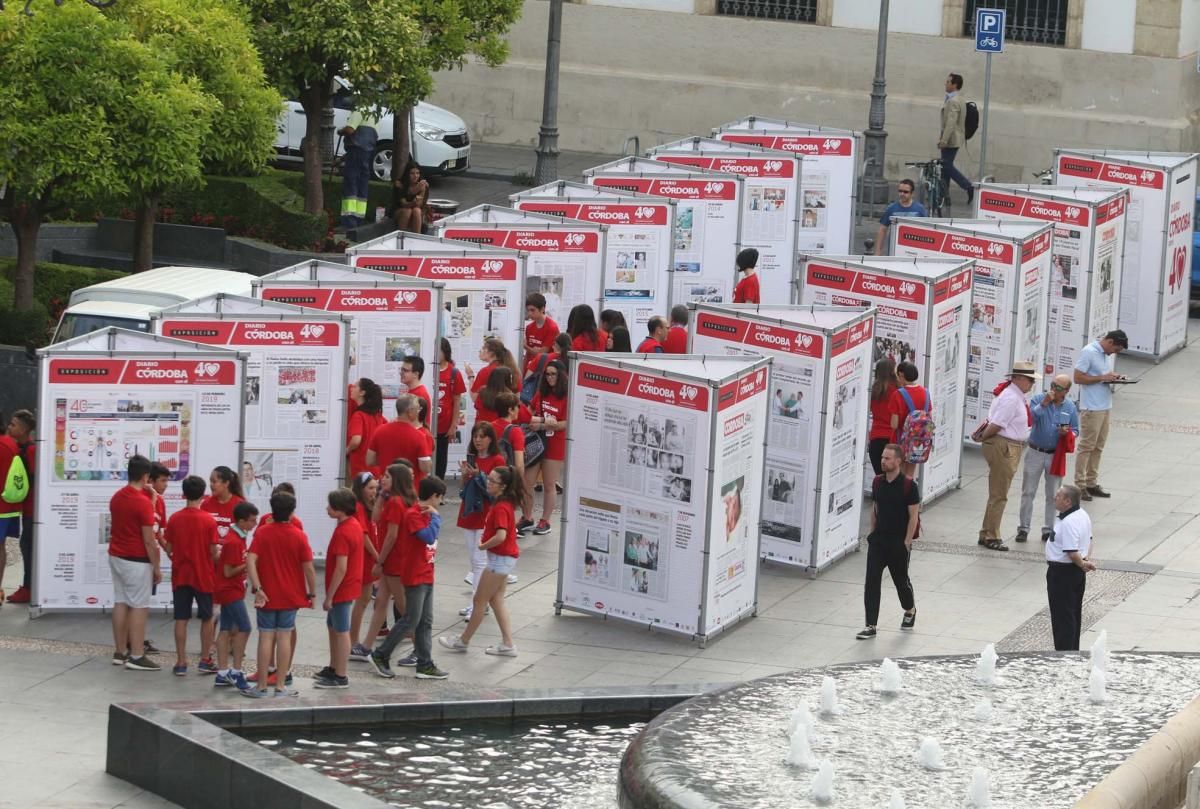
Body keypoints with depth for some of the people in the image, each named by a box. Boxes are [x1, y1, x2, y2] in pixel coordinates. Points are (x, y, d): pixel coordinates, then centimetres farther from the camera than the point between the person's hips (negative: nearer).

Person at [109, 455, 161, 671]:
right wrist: (157, 567, -9)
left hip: (116, 556, 8)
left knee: (120, 603, 11)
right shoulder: (143, 502, -18)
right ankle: (137, 657, -4)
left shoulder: (116, 497, 6)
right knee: (139, 607, -4)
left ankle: (120, 652, 14)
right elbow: (149, 541, -17)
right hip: (136, 561, -8)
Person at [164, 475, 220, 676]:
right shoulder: (209, 520, -12)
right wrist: (218, 551, 11)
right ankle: (205, 661, 15)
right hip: (203, 576, -2)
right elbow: (214, 552, -11)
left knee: (181, 619, 5)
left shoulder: (174, 519, -5)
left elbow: (169, 548, 0)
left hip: (180, 576, 2)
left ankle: (181, 662, 4)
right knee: (207, 618, 13)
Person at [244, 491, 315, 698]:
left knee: (266, 637, 4)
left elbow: (250, 560, -16)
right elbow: (308, 568, -7)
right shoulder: (299, 536, -7)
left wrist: (257, 588, -16)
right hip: (290, 595, 0)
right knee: (284, 638, 4)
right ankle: (281, 686, 6)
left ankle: (262, 686, 6)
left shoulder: (262, 533, -5)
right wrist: (312, 593, 4)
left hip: (267, 595, 0)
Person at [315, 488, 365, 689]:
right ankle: (333, 668, 33)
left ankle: (340, 677, 6)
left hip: (341, 589, -10)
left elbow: (341, 568, -25)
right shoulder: (355, 525, 6)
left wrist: (329, 596, -20)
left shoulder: (342, 532, -24)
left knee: (341, 632, -1)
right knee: (333, 627, 21)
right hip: (350, 587, 10)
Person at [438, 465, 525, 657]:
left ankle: (463, 641, 16)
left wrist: (483, 546, -17)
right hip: (505, 557, 10)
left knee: (480, 600, 4)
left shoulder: (501, 508, -23)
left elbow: (501, 536, -33)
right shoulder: (503, 503, 7)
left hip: (500, 558, -10)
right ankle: (508, 644, 15)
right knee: (496, 600, 15)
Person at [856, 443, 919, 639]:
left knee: (901, 579, 12)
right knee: (871, 582, -5)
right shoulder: (878, 481, 2)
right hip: (878, 540, 4)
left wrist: (907, 542, -14)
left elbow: (914, 516, -12)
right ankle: (871, 626, -3)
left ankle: (910, 610, 42)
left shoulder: (908, 485, -14)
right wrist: (872, 533, 12)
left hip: (899, 542, -4)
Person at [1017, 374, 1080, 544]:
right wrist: (1043, 404, -28)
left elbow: (1075, 430, 9)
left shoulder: (1070, 407, 1)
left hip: (1056, 455, 1)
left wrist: (1067, 433, -13)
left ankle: (1048, 529, 18)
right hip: (1035, 452, -1)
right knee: (1028, 492, 3)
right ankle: (1023, 528, 12)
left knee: (1053, 495, 7)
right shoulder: (1038, 400, -6)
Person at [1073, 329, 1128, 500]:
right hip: (1091, 408, -9)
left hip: (1104, 407, 9)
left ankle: (1092, 483, 18)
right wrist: (1103, 378, -18)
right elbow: (1078, 378, -17)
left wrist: (1112, 377, 3)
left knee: (1098, 447, 12)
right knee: (1086, 447, -4)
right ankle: (1080, 486, 1)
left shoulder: (1104, 353, 13)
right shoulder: (1088, 352, -14)